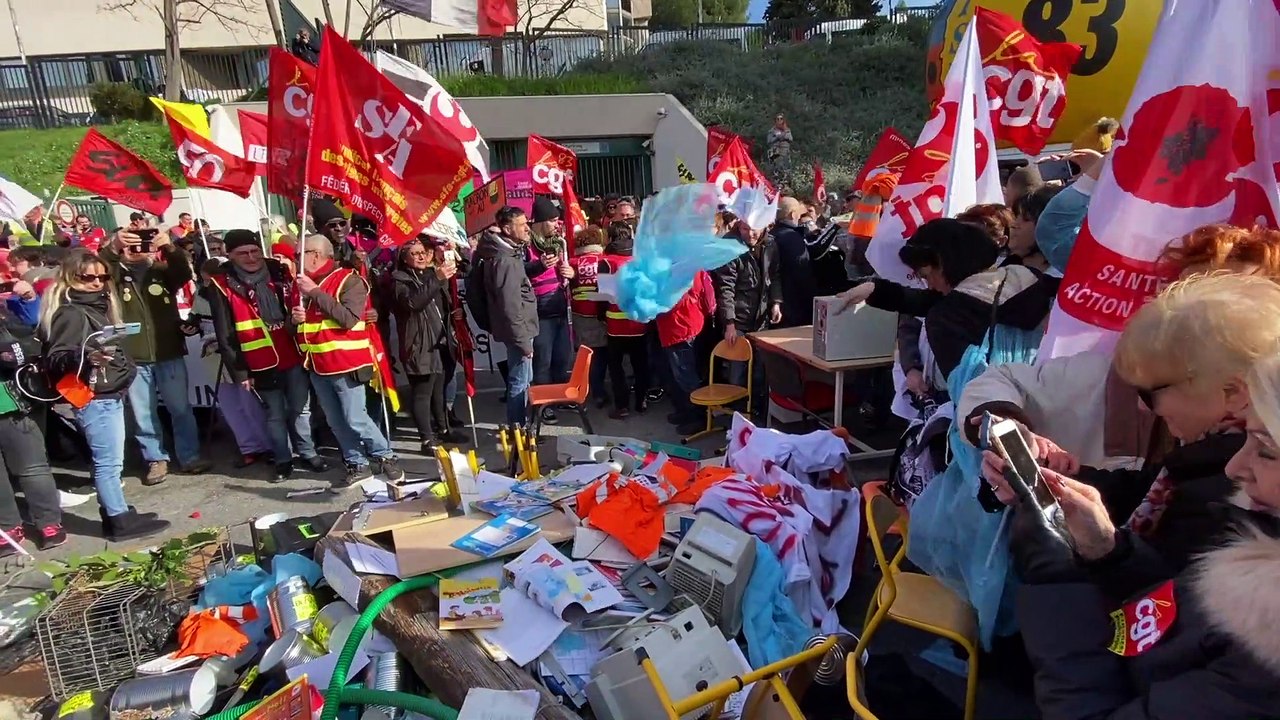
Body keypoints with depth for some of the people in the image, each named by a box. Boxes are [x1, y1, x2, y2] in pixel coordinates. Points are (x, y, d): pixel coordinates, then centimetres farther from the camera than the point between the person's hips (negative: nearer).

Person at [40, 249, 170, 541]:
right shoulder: (70, 313, -14)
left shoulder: (98, 305, 13)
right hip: (94, 399, -9)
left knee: (109, 461, 15)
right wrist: (86, 356, -39)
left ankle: (117, 513, 24)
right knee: (109, 461, -4)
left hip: (112, 394, 9)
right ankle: (119, 521, 3)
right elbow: (55, 358, -22)